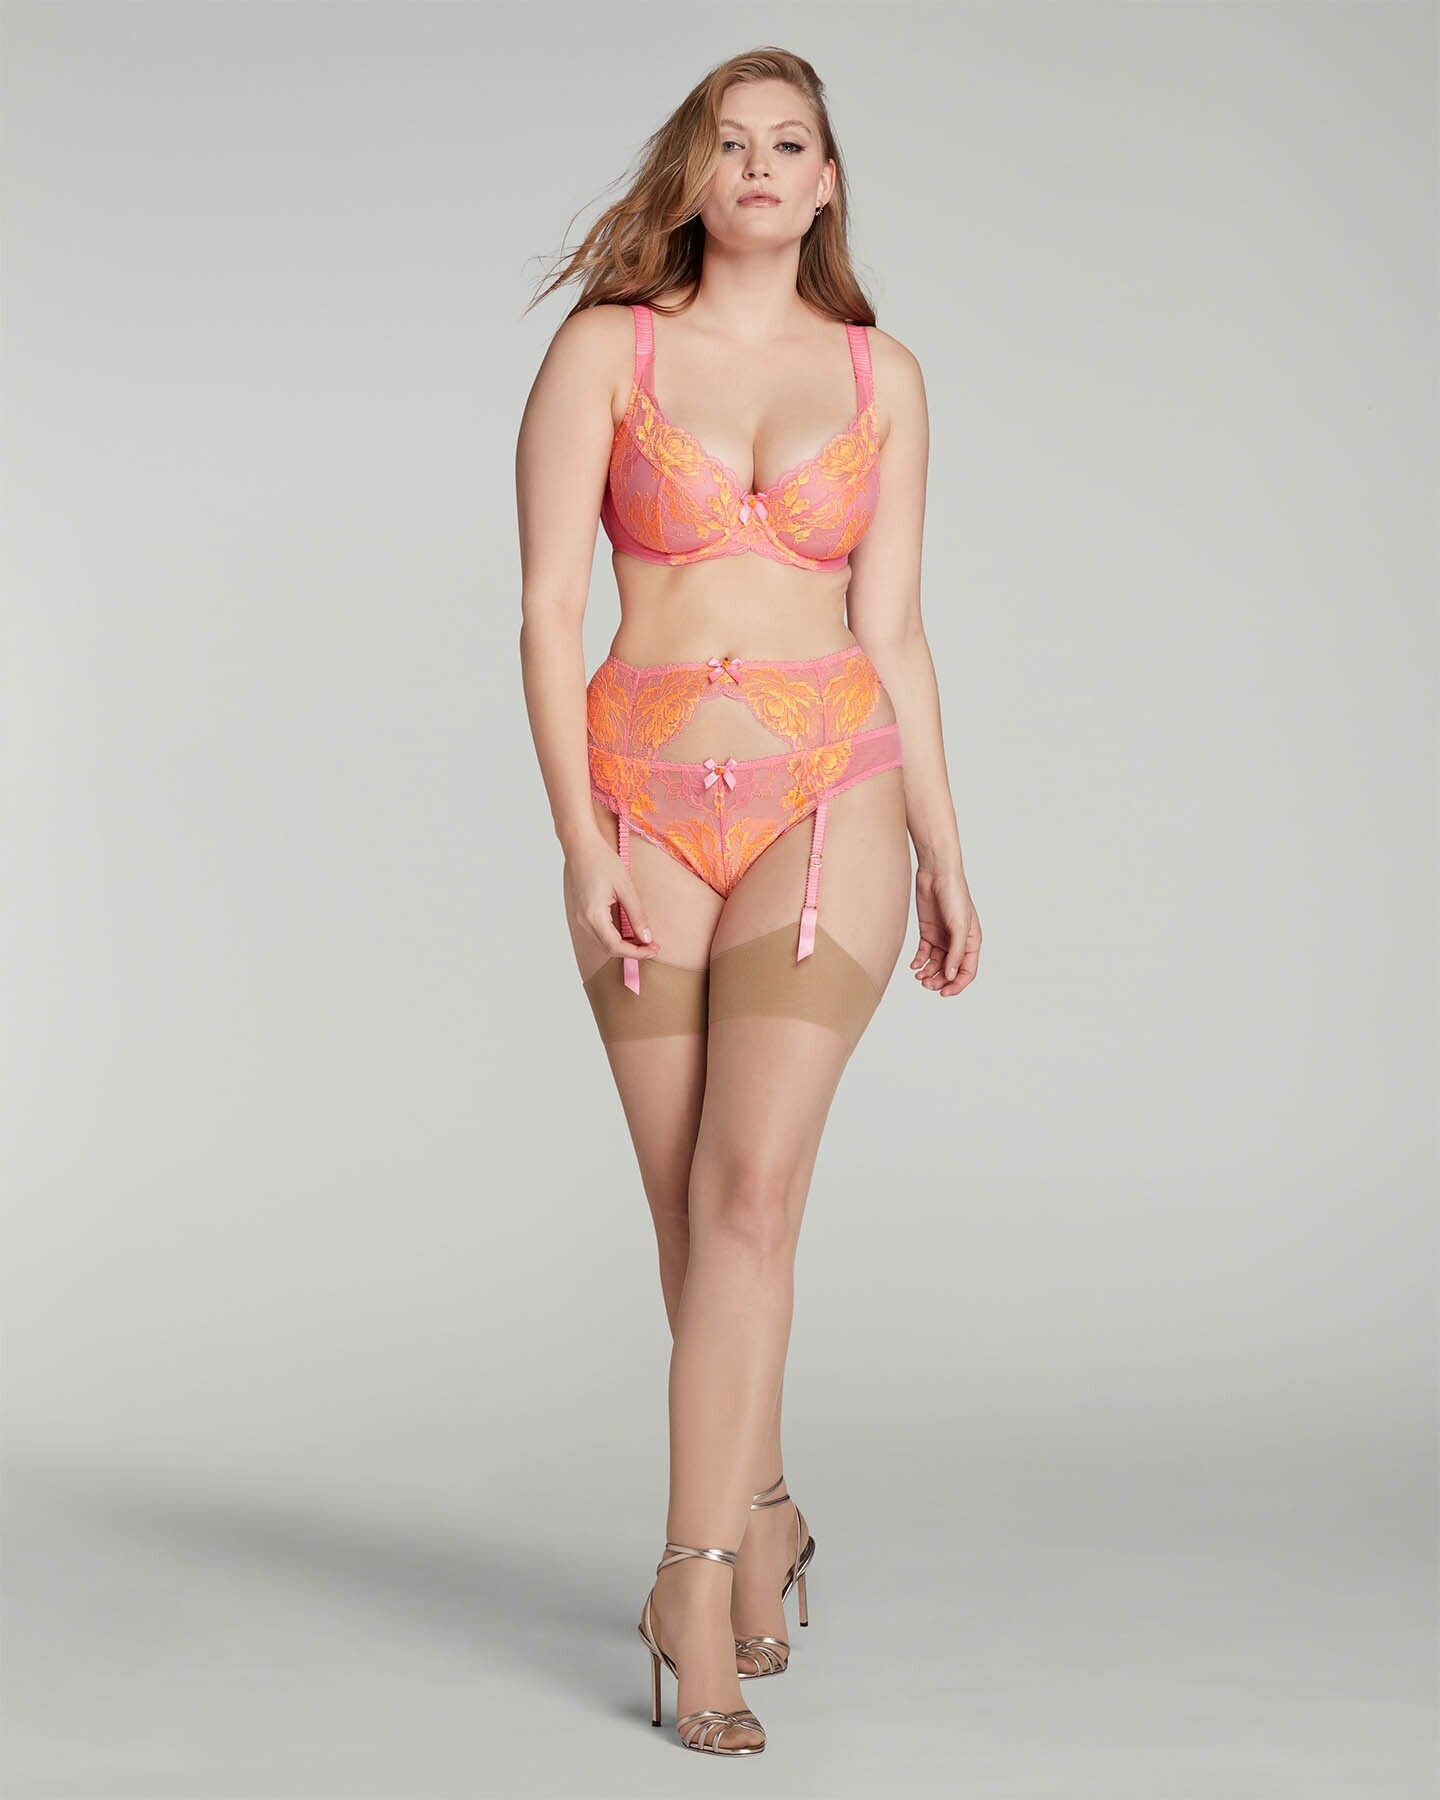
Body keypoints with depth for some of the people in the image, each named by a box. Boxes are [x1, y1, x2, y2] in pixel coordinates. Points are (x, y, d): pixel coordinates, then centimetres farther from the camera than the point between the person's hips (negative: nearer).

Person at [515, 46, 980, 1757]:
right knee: (692, 1207, 8)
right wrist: (580, 840, -11)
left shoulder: (881, 376, 8)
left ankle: (696, 1583, -11)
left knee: (751, 1186, -14)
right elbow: (549, 608, -2)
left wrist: (944, 857, 9)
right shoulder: (605, 349, 3)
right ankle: (762, 1516, 28)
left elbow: (891, 633, 11)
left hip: (826, 798, 0)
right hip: (646, 802, 0)